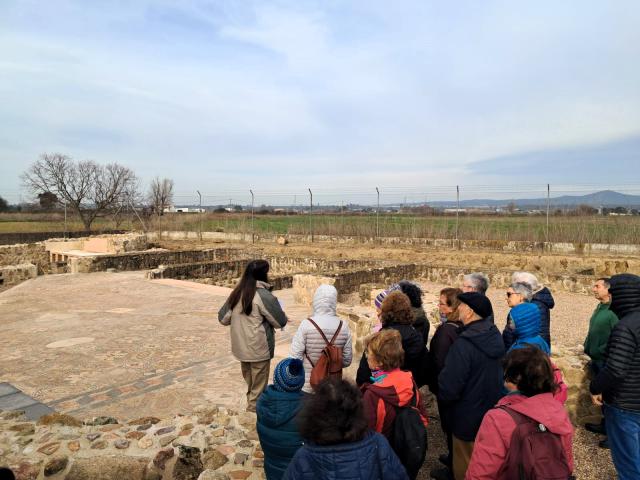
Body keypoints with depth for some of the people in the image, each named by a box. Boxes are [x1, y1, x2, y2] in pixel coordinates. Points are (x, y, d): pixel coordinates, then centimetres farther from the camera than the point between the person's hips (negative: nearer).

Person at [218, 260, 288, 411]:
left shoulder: (236, 293, 1)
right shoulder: (263, 295, -20)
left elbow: (223, 318, 8)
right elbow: (280, 322, -13)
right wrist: (281, 313, 7)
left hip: (241, 347, 7)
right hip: (258, 349, -7)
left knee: (249, 382, 24)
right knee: (258, 386, 10)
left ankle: (251, 403, 40)